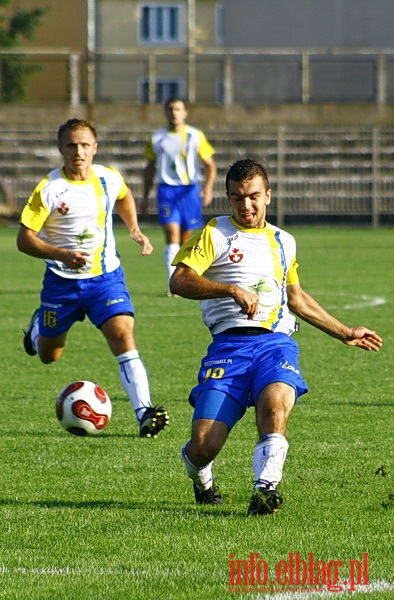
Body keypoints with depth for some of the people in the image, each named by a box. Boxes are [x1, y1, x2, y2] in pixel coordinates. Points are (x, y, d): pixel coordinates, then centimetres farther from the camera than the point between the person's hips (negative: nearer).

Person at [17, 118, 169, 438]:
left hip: (106, 276, 1)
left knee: (124, 336, -21)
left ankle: (144, 412, -28)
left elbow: (124, 197, 23)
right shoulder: (49, 189, -16)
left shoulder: (109, 179, -4)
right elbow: (24, 239, -15)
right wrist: (62, 255, -29)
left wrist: (134, 228, 11)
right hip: (62, 282, -1)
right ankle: (38, 326, 53)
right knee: (48, 355, 15)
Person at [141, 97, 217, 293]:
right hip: (166, 189, -1)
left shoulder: (196, 137, 5)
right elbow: (150, 168, 19)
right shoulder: (157, 138, 8)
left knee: (186, 239, 6)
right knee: (172, 234, -16)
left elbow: (209, 165, 4)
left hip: (190, 190, 1)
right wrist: (145, 197, 18)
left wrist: (208, 187, -13)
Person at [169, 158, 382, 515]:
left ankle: (266, 488, -38)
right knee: (205, 445, -13)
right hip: (229, 343, -3)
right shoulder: (214, 234, 8)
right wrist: (232, 290, -20)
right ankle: (201, 478, 21)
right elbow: (179, 281, -7)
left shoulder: (284, 242, 25)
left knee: (275, 404, -33)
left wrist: (345, 333, 43)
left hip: (277, 342, 3)